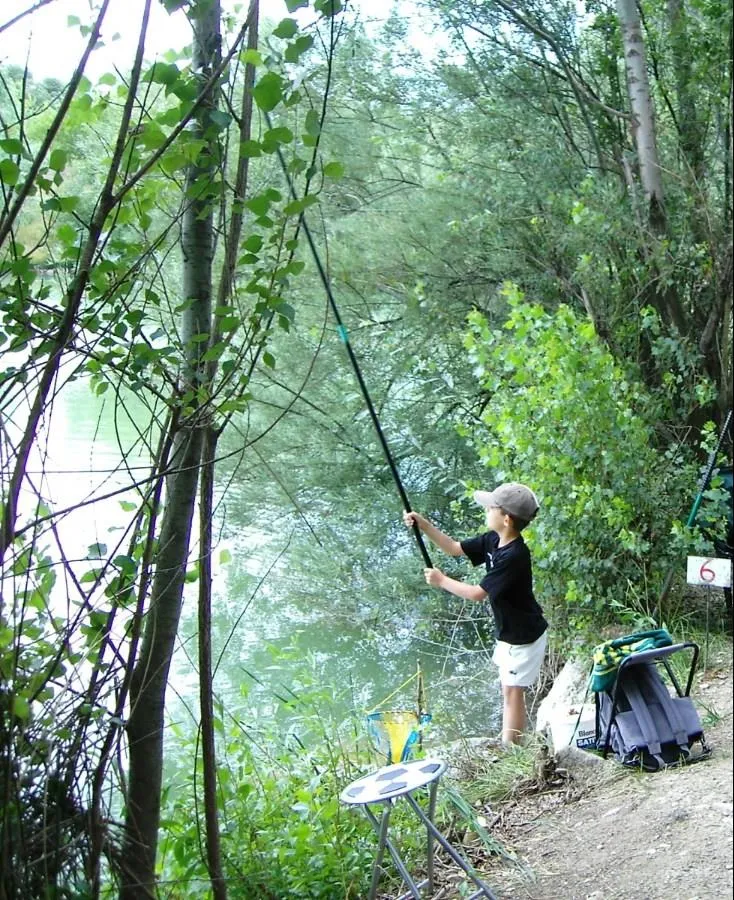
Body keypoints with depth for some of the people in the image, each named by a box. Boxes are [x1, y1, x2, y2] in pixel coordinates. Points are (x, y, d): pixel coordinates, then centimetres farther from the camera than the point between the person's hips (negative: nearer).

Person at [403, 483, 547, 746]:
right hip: (508, 631, 9)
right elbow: (454, 548, 6)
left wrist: (441, 581, -15)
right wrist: (423, 524, -6)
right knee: (508, 689, 18)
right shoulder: (492, 540, -4)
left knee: (512, 692, -1)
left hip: (523, 635, -9)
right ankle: (508, 744, 31)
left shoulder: (514, 556, -31)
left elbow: (477, 594, -27)